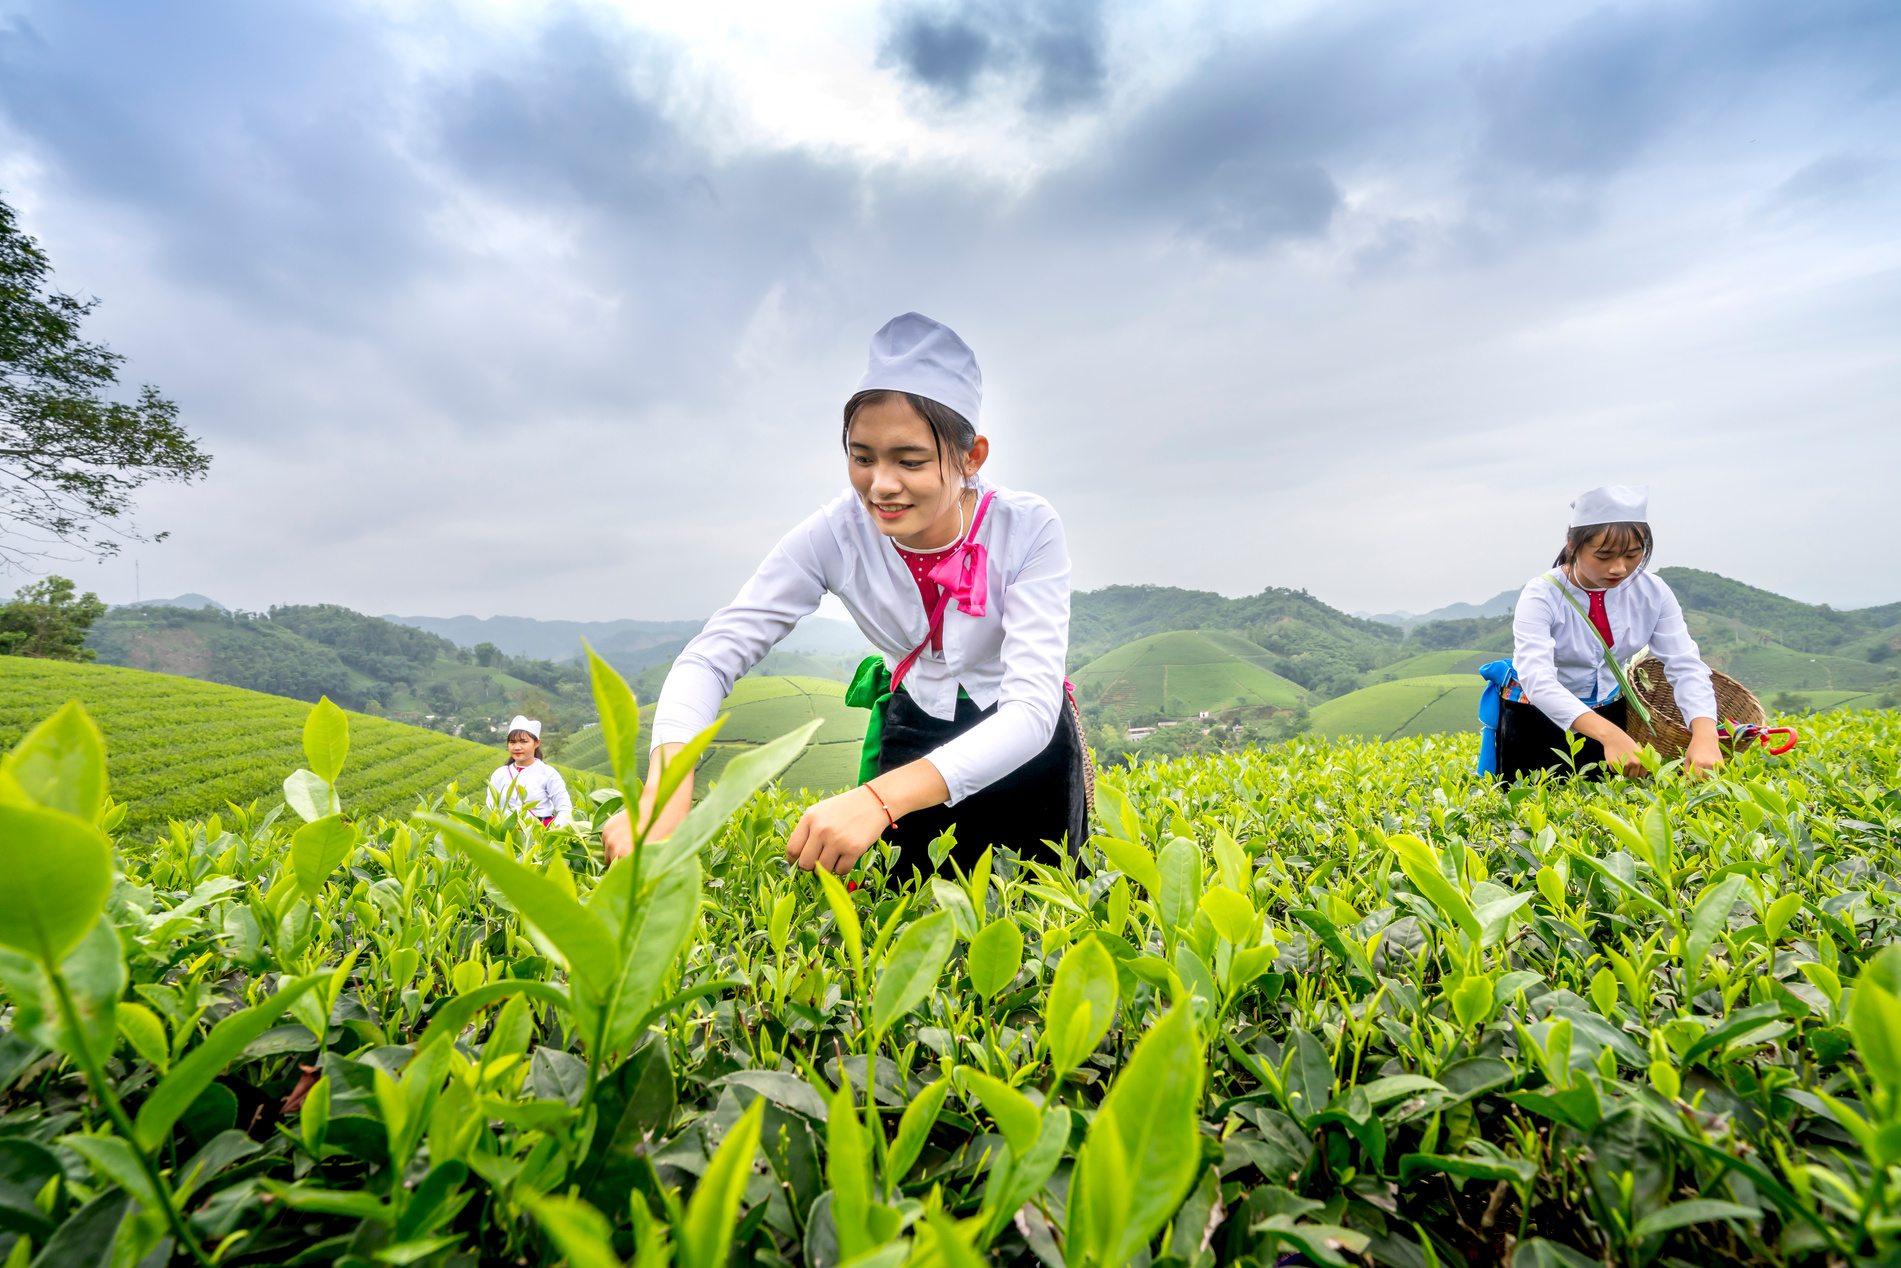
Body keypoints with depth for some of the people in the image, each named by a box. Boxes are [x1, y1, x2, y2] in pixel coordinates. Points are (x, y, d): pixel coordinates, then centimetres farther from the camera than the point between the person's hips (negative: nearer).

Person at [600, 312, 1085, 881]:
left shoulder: (1028, 529, -28)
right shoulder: (836, 535, -23)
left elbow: (1032, 706, -37)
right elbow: (711, 655, -25)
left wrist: (880, 797, -52)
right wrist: (665, 791, -46)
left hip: (1024, 739, -1)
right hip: (914, 724, 1)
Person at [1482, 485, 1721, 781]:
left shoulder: (1652, 592, -10)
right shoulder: (1542, 595, -25)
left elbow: (1686, 666, -15)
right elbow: (1537, 680, -37)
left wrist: (1705, 734, -34)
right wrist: (1609, 734, -51)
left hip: (1607, 711, 5)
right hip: (1537, 717, -4)